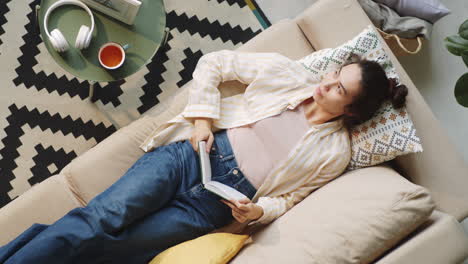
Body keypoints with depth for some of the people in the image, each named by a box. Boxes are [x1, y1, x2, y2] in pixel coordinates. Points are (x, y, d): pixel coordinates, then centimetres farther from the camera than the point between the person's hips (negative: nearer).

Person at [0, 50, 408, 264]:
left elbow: (288, 197, 8)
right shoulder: (287, 72, 4)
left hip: (213, 206, -1)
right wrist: (202, 119, -3)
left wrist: (258, 212, -12)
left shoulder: (335, 152, 3)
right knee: (101, 217, -21)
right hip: (190, 156, 1)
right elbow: (214, 63, 8)